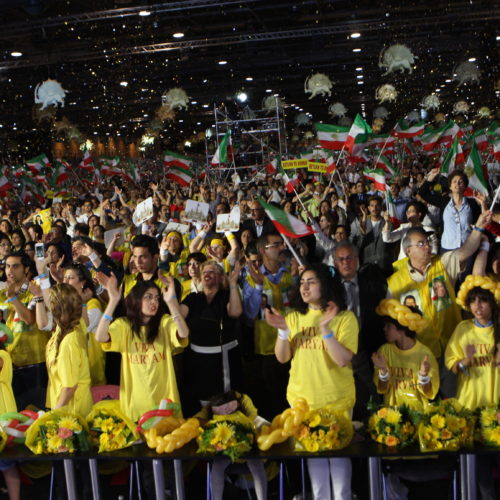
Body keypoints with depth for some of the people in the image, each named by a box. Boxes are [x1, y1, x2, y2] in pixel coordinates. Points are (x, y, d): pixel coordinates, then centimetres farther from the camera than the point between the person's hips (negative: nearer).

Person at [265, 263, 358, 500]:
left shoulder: (345, 317, -10)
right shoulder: (294, 316, 3)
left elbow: (343, 360, -19)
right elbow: (282, 358, 0)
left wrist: (325, 328, -29)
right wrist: (283, 330, -17)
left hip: (336, 399, -3)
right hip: (301, 398, 4)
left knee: (338, 452, 10)